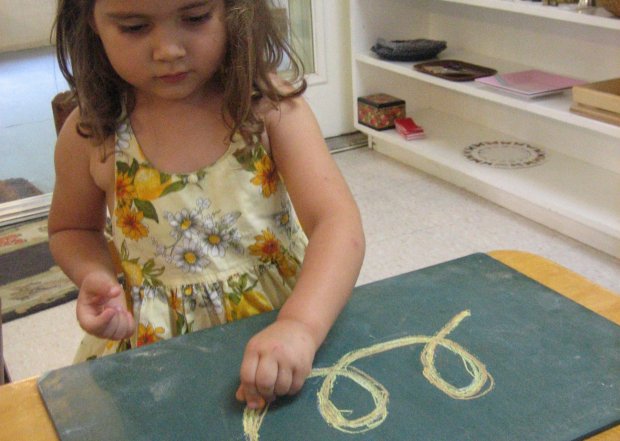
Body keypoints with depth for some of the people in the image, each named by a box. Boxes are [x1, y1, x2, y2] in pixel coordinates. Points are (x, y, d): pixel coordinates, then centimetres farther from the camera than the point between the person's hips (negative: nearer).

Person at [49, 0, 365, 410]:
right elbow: (73, 229, 12)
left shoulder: (269, 105, -13)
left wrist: (300, 326, -41)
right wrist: (96, 277, -11)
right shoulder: (92, 135, -8)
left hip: (282, 312, 0)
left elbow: (337, 222, -23)